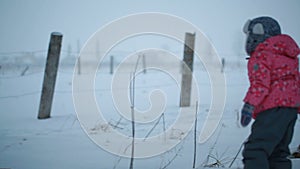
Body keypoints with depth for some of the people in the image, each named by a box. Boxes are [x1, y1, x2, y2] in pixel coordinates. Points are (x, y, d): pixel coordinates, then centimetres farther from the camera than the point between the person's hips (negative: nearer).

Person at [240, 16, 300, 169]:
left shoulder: (261, 55, -4)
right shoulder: (288, 56, 25)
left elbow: (261, 82, -17)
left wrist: (249, 105, -23)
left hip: (273, 109, -10)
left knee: (255, 151, -16)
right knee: (277, 153, 14)